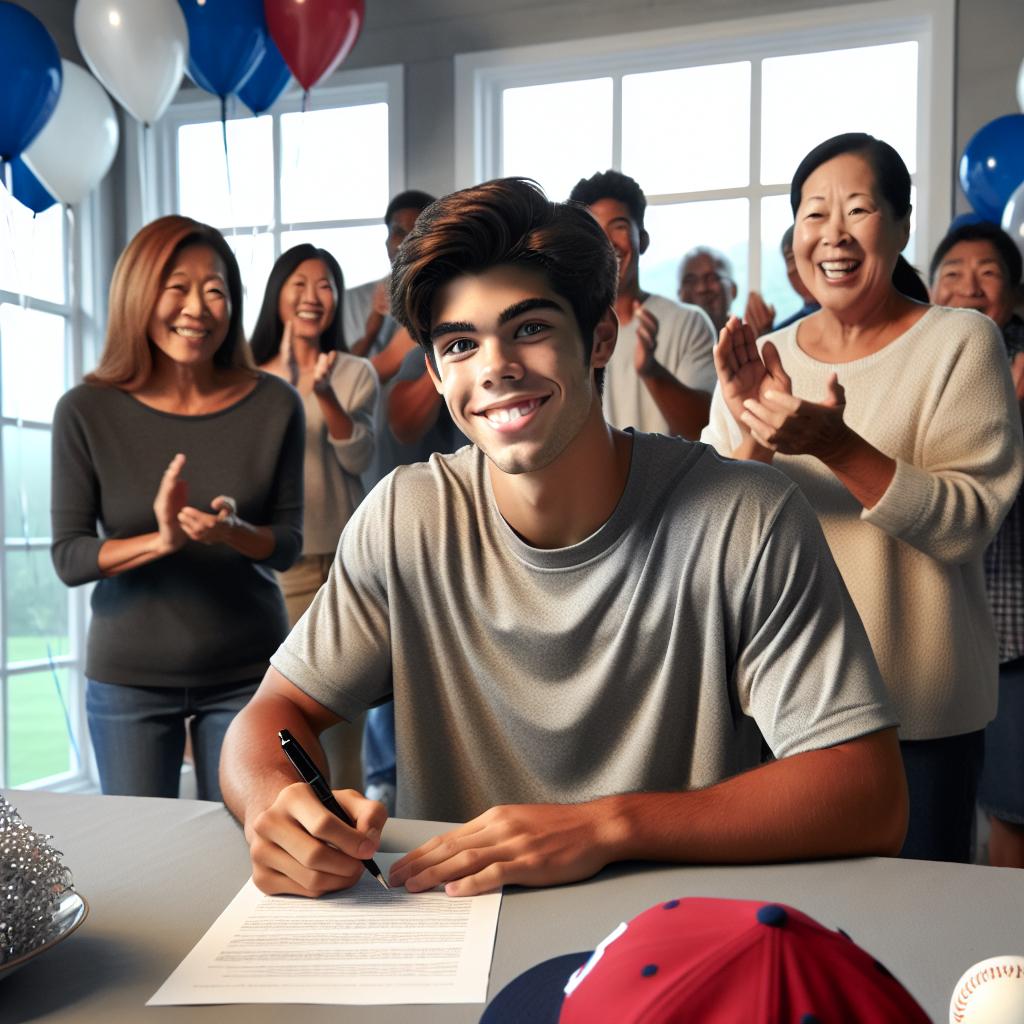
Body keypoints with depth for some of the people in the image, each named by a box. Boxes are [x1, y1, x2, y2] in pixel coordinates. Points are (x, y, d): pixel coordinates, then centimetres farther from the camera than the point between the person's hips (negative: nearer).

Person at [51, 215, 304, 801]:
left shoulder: (273, 406, -7)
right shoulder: (87, 412, -8)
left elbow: (288, 544, -3)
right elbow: (68, 557, -8)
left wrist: (233, 532, -24)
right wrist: (160, 541, -25)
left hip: (248, 673, 0)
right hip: (129, 679, 0)